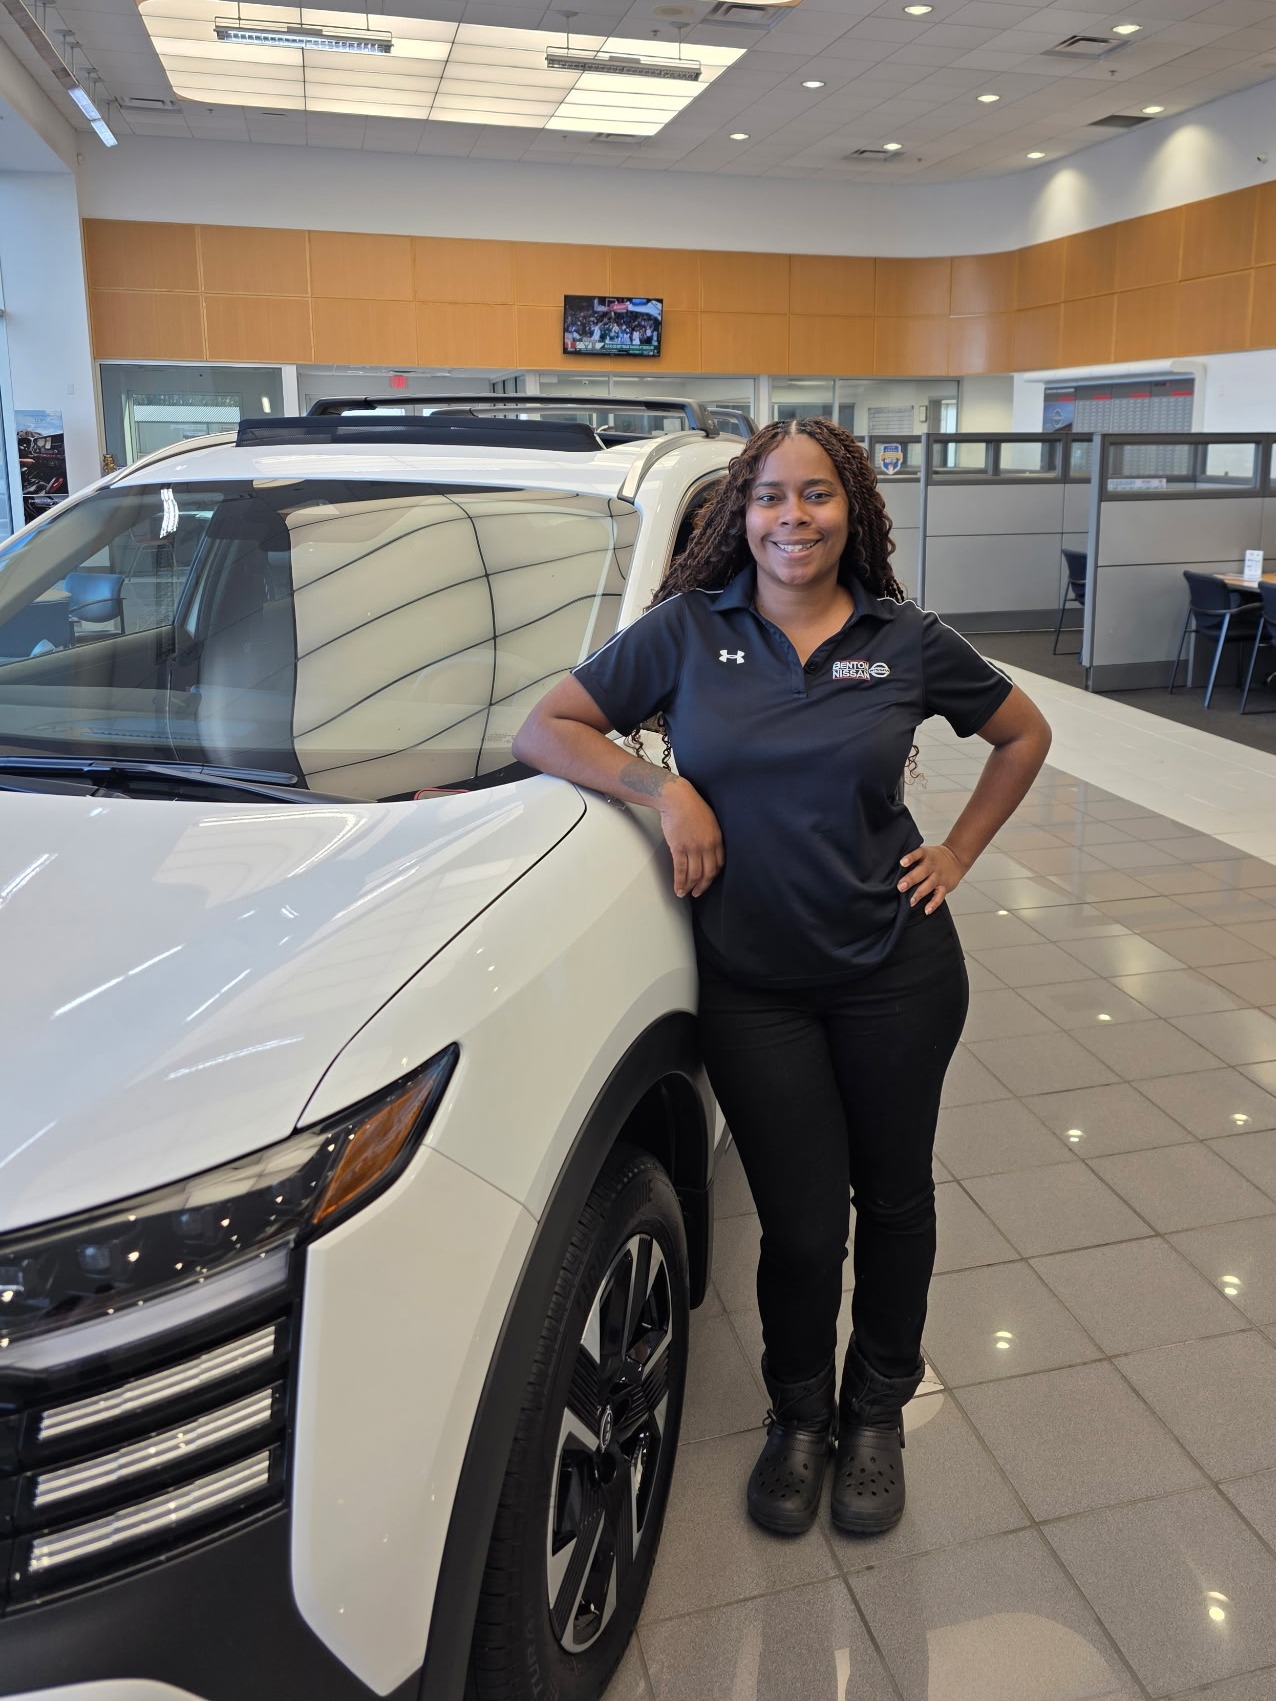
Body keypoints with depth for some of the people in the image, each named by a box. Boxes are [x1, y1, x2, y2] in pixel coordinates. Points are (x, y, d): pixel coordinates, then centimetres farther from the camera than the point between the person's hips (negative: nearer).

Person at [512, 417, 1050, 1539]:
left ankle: (878, 1412, 41)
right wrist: (663, 787, -17)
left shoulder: (908, 642, -1)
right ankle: (799, 1416, 34)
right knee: (802, 1223, 4)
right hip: (751, 985, -1)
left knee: (893, 1198, 15)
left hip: (895, 975, 2)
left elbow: (1024, 735, 13)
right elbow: (544, 731, -3)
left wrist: (957, 857, 4)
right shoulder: (688, 631, -3)